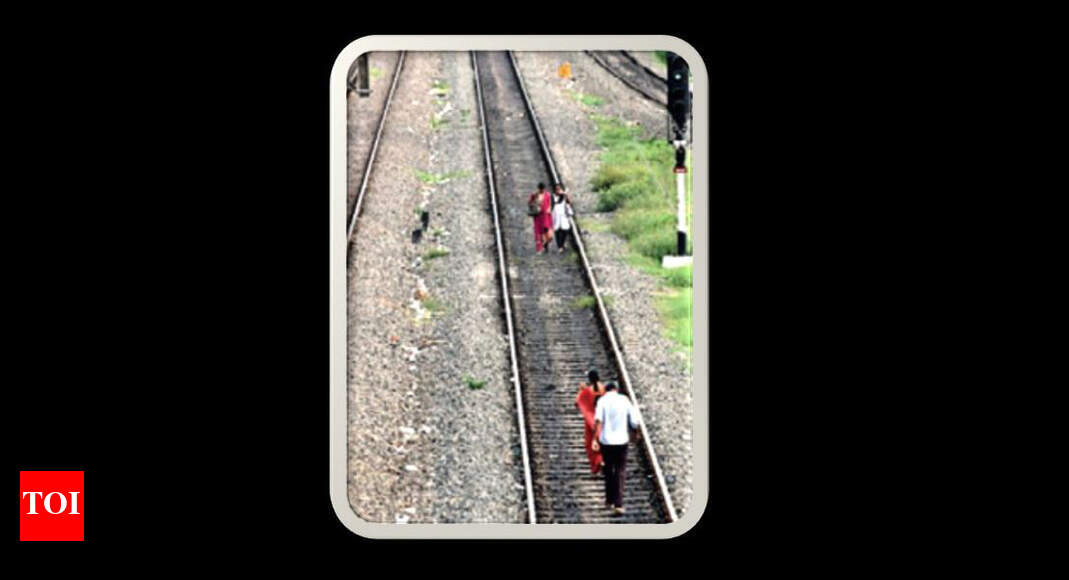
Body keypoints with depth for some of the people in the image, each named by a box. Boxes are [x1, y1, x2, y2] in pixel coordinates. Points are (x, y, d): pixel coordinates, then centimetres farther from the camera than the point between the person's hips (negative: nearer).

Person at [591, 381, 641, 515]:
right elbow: (635, 421, 1)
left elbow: (598, 419, -18)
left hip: (606, 440, 0)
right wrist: (635, 433, 20)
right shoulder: (624, 400, 2)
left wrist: (594, 438, -19)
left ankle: (610, 500, 27)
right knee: (620, 472, 2)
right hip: (622, 440, 0)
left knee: (609, 470, 18)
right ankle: (618, 504, -10)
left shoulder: (602, 400, -2)